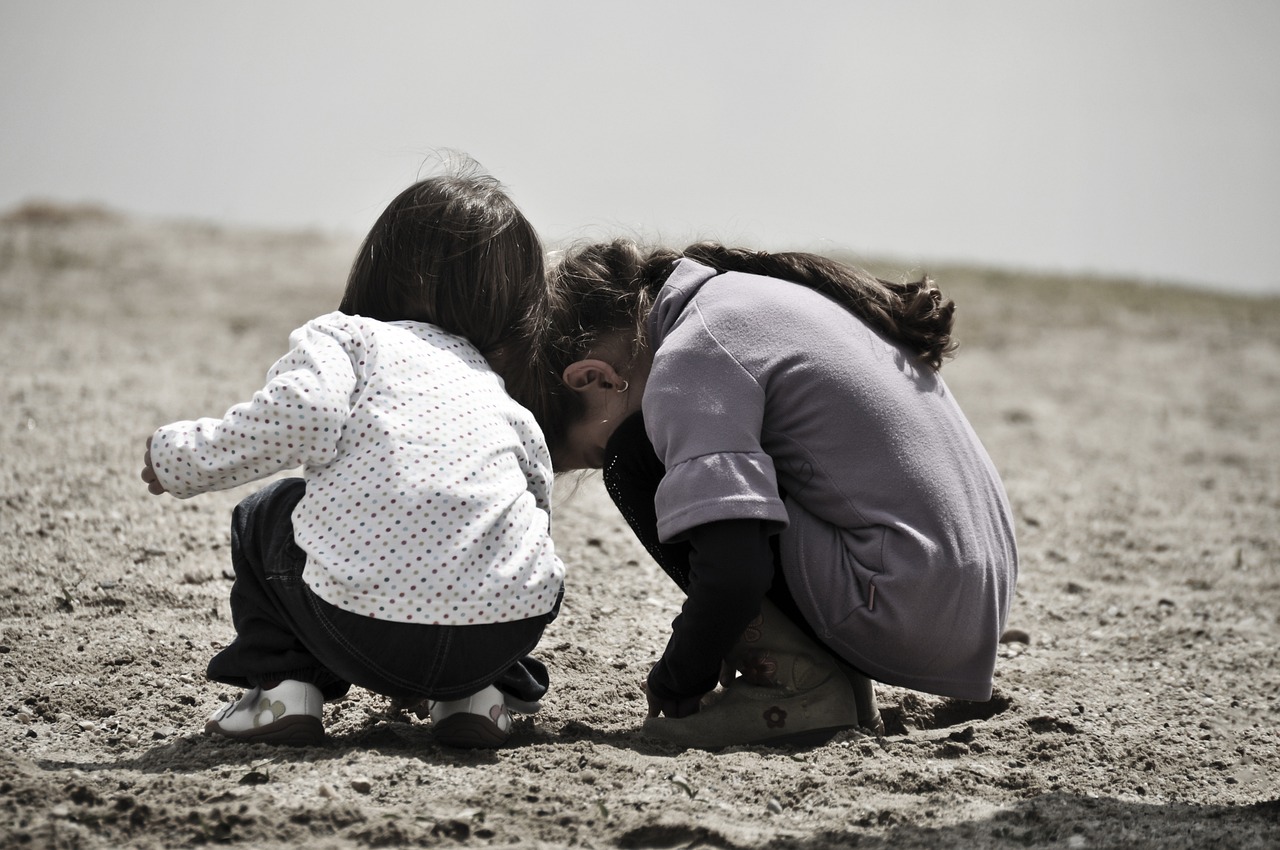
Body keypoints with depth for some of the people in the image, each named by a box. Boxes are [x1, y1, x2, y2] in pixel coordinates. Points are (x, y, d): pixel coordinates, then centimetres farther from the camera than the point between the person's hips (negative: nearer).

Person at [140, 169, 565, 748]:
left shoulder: (344, 335, 14)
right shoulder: (503, 403, 27)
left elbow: (297, 418, -7)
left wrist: (181, 455, 8)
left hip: (365, 615, -3)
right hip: (508, 625, 3)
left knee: (264, 519, 28)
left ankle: (284, 687, 18)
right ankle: (476, 695, 22)